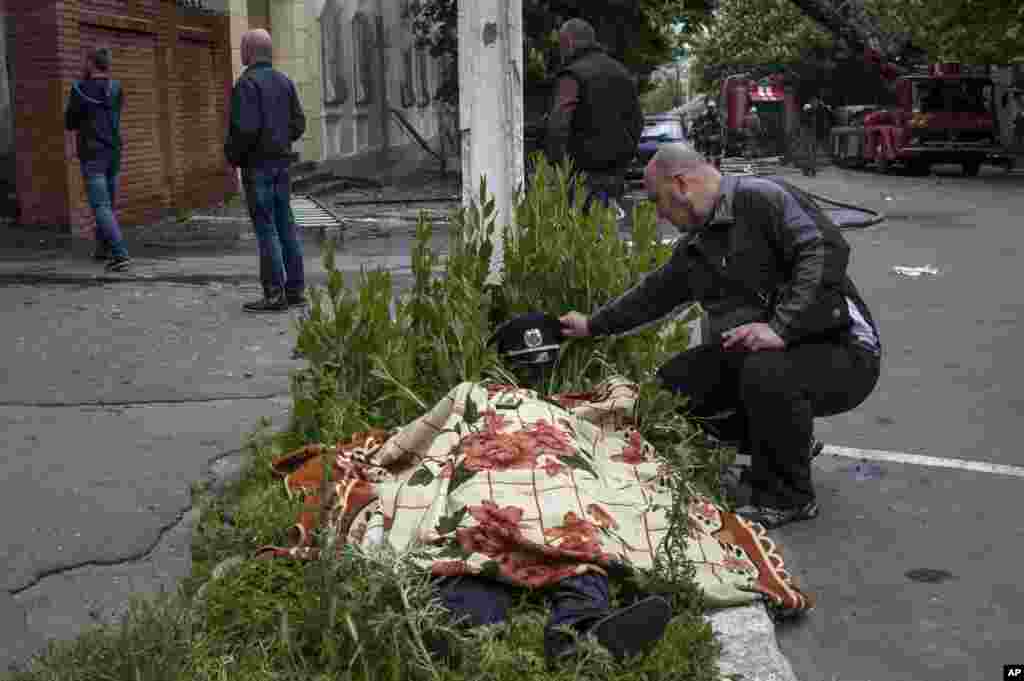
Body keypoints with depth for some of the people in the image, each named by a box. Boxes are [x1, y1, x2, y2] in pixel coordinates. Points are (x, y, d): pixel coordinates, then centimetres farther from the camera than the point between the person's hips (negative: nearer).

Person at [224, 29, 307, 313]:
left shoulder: (247, 82, -14)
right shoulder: (284, 81, 10)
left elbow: (246, 128, -21)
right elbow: (298, 124, 10)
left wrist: (232, 154, -5)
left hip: (257, 164, -8)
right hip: (281, 161, 8)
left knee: (265, 228, -5)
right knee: (285, 225, 9)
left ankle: (275, 295, -3)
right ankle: (295, 289, 12)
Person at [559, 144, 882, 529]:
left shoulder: (760, 198, -15)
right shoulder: (694, 249, 13)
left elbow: (827, 250, -27)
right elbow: (654, 294, 28)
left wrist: (782, 327, -34)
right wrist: (593, 325, 35)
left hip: (842, 352, -9)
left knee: (766, 372, -39)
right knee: (672, 386, 4)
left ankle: (787, 498, -12)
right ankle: (788, 446, 18)